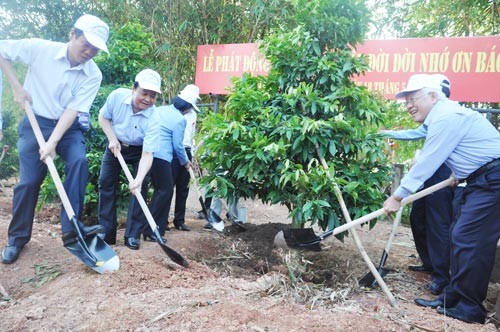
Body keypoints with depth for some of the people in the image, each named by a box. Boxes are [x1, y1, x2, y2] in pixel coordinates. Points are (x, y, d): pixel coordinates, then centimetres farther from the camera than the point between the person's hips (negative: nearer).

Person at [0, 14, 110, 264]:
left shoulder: (93, 75, -11)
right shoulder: (40, 49, -13)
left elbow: (73, 110, -16)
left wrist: (52, 143, -24)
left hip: (68, 127, 1)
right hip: (36, 123, -1)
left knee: (79, 161, -26)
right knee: (29, 180, -3)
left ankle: (70, 227, -20)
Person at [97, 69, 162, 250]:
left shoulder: (152, 120, -32)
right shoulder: (117, 95, -25)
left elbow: (147, 154, -35)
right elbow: (103, 117, -5)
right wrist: (112, 139, -18)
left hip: (138, 151, -2)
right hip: (115, 145, 2)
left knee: (140, 187, -12)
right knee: (106, 183, -2)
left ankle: (133, 234, -3)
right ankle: (106, 232, 8)